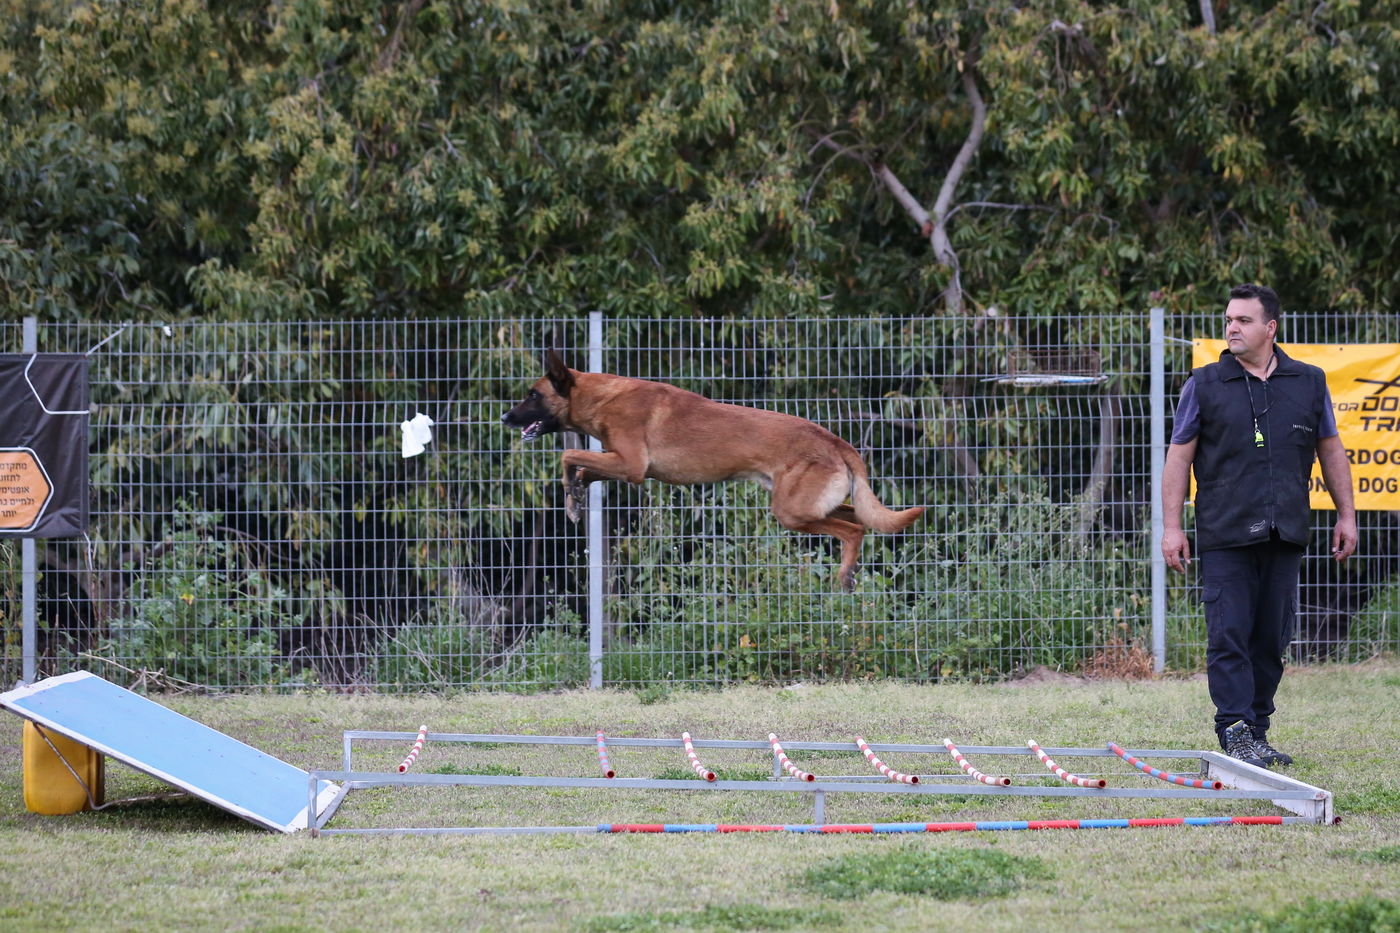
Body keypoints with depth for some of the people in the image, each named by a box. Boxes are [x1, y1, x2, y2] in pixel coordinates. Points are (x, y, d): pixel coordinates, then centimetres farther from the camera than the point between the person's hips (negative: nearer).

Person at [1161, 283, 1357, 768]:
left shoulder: (1309, 382, 10)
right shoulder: (1205, 385, 3)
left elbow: (1330, 450, 18)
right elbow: (1179, 456, 4)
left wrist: (1346, 515, 14)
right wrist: (1171, 527, -2)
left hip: (1285, 536, 3)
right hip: (1225, 536, -3)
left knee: (1271, 638, 6)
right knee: (1229, 636, -9)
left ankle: (1257, 732, 14)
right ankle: (1235, 733, -11)